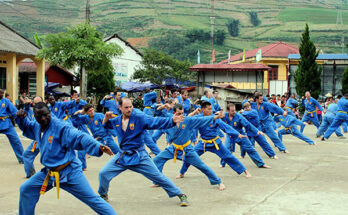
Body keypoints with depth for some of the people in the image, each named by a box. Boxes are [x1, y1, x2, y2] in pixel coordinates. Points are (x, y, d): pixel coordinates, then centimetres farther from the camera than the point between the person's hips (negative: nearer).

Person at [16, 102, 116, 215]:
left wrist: (98, 147, -47)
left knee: (92, 199, -7)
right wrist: (21, 118, 4)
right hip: (49, 172, 7)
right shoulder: (36, 126, 2)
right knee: (26, 190, 16)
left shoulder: (60, 126, -21)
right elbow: (26, 127, 26)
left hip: (69, 172, -7)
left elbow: (80, 138, -31)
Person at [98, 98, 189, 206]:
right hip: (122, 156, 4)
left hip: (139, 156, -4)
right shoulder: (116, 120, 2)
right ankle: (103, 195, 27)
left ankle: (181, 195, 7)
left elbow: (155, 122, -23)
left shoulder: (139, 117, -14)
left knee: (158, 177, -3)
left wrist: (172, 121, -38)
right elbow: (105, 125, 22)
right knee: (103, 173, -1)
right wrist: (106, 118, -1)